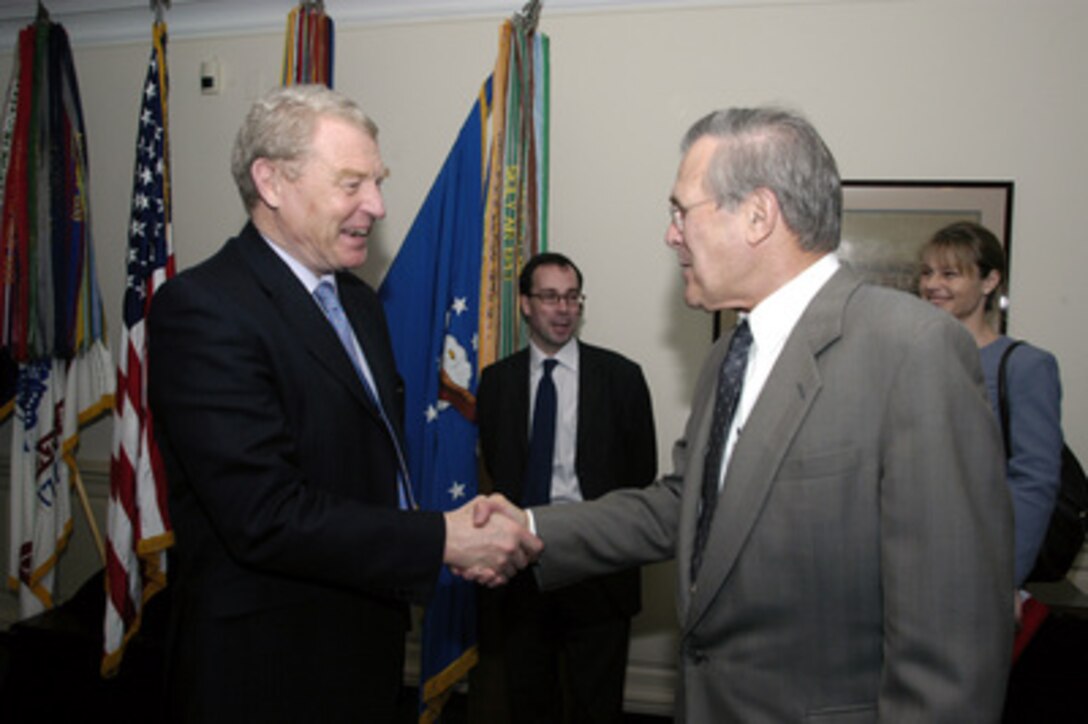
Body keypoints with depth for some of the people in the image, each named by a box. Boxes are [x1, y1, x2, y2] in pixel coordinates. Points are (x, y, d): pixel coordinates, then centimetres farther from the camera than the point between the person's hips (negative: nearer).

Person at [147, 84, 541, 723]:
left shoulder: (360, 302, 9)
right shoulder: (201, 309, -20)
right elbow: (264, 514, -26)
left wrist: (462, 529, -1)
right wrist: (441, 541, -21)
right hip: (268, 668, -7)